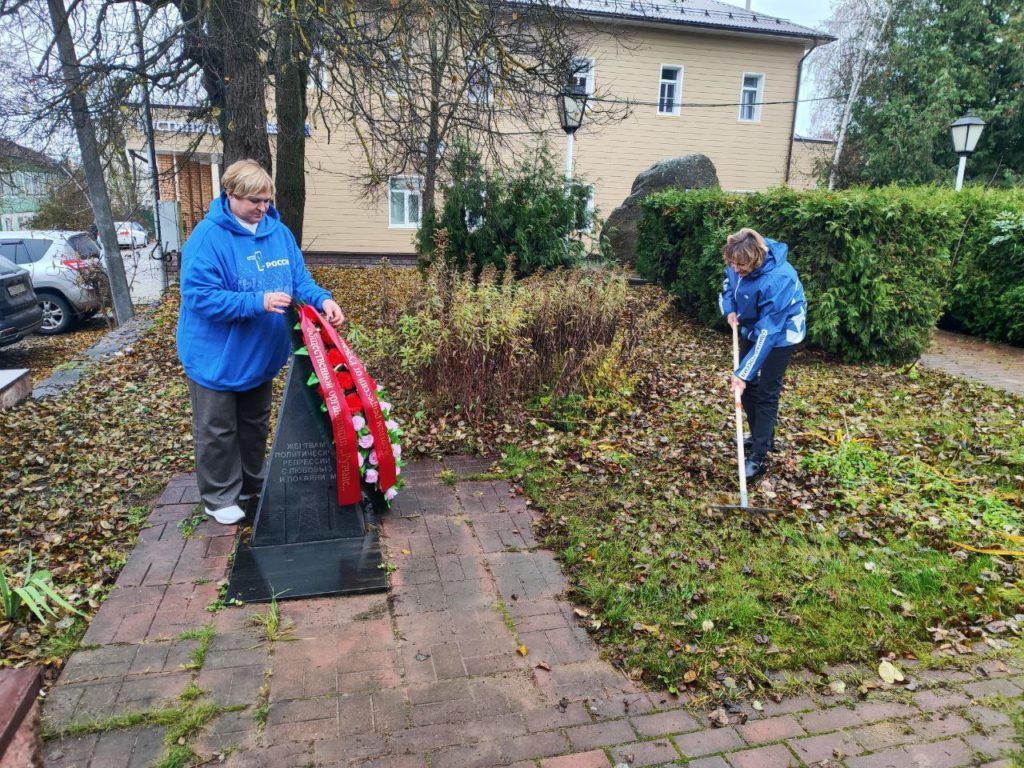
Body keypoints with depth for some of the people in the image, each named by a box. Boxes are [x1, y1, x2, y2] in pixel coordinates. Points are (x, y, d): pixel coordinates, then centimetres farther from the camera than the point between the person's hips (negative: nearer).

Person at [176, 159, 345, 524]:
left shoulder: (279, 232, -2)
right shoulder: (208, 237, -21)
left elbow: (299, 278, 2)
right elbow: (199, 296, -26)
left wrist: (323, 300, -19)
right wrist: (258, 303, -34)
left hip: (261, 354, 6)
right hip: (218, 357, -6)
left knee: (255, 425, 22)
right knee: (218, 431, 9)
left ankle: (252, 484, 41)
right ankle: (220, 497, 27)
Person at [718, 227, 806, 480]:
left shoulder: (778, 279, -38)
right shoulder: (737, 264, -18)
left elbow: (767, 332, -36)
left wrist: (743, 372, -36)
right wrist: (730, 309, -12)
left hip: (780, 333, -7)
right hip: (751, 326, 7)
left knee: (766, 392, -6)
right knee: (748, 384, 14)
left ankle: (759, 456, 2)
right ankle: (761, 437, 33)